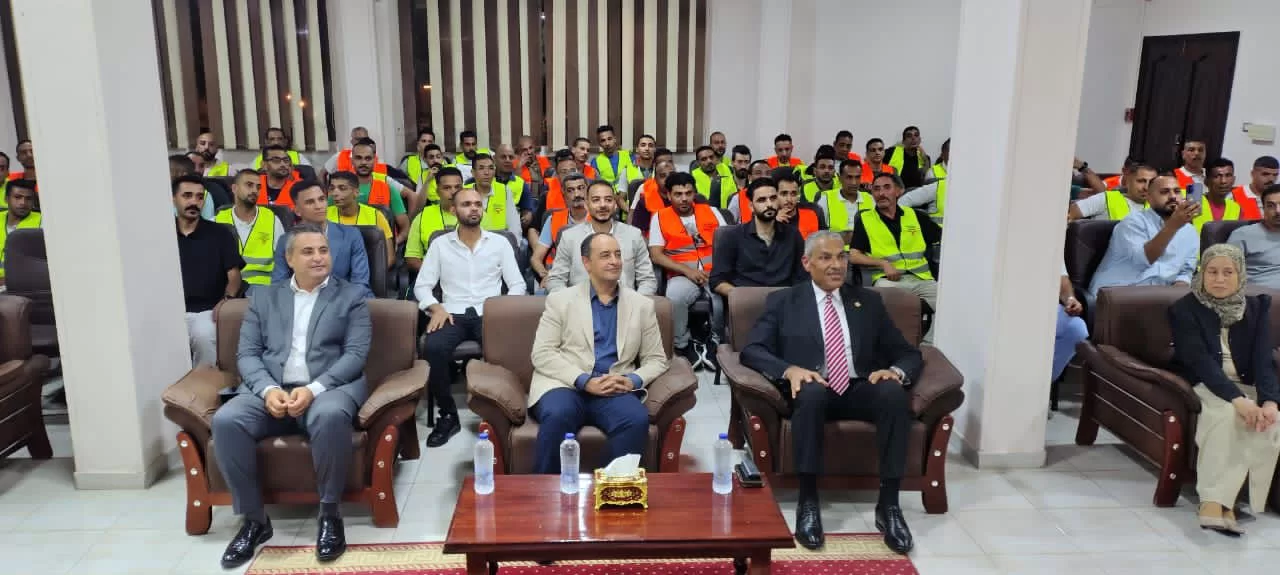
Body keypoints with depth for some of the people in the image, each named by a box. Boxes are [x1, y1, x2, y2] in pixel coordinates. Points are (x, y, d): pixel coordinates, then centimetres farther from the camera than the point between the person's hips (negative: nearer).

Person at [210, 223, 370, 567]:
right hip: (271, 391, 3)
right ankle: (254, 519, -10)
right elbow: (247, 354, 9)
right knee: (225, 421, -27)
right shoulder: (264, 298, 18)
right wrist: (268, 390, -13)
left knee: (330, 416, -38)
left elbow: (356, 354, -1)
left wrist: (313, 389, -17)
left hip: (330, 388, -3)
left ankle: (330, 514, -17)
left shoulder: (351, 296, 11)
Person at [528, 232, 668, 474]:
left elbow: (656, 359, 14)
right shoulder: (560, 300, 8)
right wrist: (584, 381, -14)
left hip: (615, 391, 2)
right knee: (558, 416, -34)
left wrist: (633, 380, -8)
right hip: (565, 386, -1)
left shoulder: (642, 305, 14)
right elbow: (542, 354, -1)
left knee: (637, 419, -30)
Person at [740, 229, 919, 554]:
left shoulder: (869, 302, 17)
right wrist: (790, 370, -21)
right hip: (813, 391, -2)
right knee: (811, 392, -37)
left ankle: (888, 504, -23)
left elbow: (908, 354, 13)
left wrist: (896, 371, -12)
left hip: (861, 390, 2)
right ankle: (808, 503, -26)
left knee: (894, 392, -30)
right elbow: (752, 350, -1)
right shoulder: (782, 301, 11)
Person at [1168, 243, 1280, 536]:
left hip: (1247, 386, 4)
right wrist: (1237, 399, -30)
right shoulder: (1184, 309, -4)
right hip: (1205, 386, -3)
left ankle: (1221, 501, -24)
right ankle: (1214, 502, -35)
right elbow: (1200, 361, -15)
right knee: (1225, 415, -35)